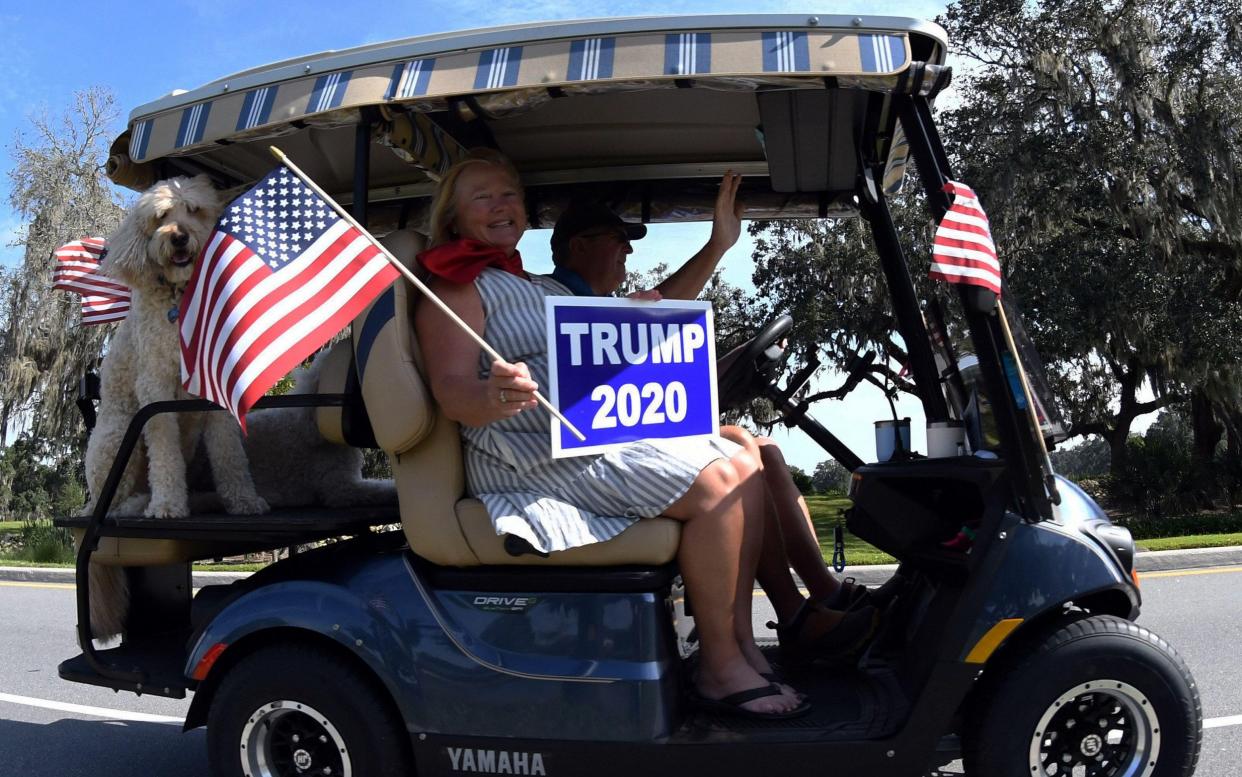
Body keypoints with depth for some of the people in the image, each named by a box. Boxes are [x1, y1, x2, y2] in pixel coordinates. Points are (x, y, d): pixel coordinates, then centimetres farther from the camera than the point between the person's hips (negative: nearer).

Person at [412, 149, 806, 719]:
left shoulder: (544, 286, 29)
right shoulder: (457, 285, 1)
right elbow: (450, 389, -15)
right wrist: (492, 397, -37)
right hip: (535, 452, -9)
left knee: (746, 468, -5)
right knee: (718, 484, -22)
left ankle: (741, 643, -6)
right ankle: (719, 668, -14)